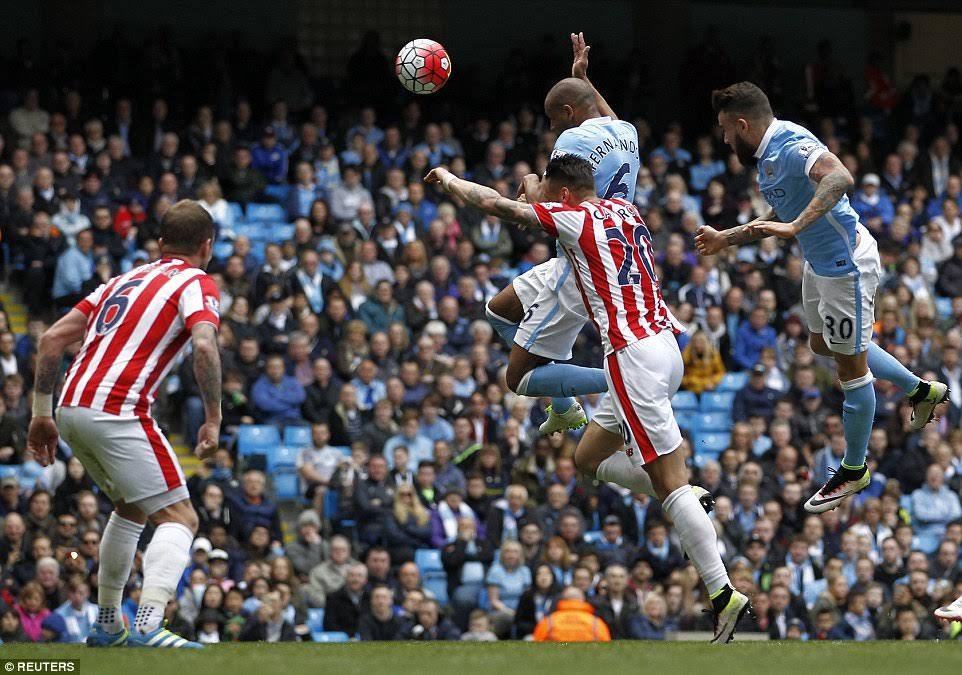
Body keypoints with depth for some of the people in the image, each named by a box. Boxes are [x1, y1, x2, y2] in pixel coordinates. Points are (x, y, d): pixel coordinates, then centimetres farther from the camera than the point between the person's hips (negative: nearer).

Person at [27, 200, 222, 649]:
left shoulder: (127, 279, 24)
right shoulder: (197, 284, 3)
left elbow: (53, 339, 19)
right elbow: (204, 347, -17)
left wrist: (41, 414, 21)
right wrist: (213, 419, -10)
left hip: (70, 410, 8)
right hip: (117, 411, -8)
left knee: (132, 507, 28)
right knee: (179, 518, -6)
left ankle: (106, 624, 30)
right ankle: (148, 624, -27)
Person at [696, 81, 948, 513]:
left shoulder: (792, 145, -26)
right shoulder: (768, 155, 7)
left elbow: (840, 178, -45)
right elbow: (779, 220, 21)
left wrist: (796, 225, -51)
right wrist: (726, 239, 22)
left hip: (846, 264, -11)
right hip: (819, 263, 11)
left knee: (851, 365, 2)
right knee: (823, 344, 26)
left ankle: (854, 470, 15)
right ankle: (921, 390, 39)